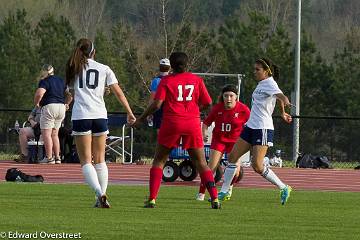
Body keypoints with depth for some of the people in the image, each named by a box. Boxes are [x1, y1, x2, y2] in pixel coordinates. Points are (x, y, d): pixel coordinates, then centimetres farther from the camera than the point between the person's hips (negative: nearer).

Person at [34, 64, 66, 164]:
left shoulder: (45, 81, -8)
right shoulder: (61, 81, 15)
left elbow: (39, 93, -23)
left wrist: (36, 103, -6)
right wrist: (66, 104, 31)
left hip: (50, 107, -8)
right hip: (61, 107, 8)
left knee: (46, 133, -6)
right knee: (54, 134, 15)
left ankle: (49, 158, -13)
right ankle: (57, 157, 14)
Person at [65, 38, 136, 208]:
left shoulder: (74, 69, 10)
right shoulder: (104, 69, 9)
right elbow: (118, 92, 3)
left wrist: (65, 103, 46)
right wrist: (129, 113, 9)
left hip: (80, 116, -2)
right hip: (100, 116, 2)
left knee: (86, 161, -3)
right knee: (100, 160, 11)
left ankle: (100, 193, -24)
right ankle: (101, 197, 5)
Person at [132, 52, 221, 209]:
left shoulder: (166, 81, 2)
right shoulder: (196, 80, 9)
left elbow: (157, 104, -7)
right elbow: (207, 103, 10)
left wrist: (141, 118, 4)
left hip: (171, 123, -2)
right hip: (193, 123, 2)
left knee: (159, 161, 10)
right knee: (201, 162, 8)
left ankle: (152, 199, -1)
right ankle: (215, 198, -4)